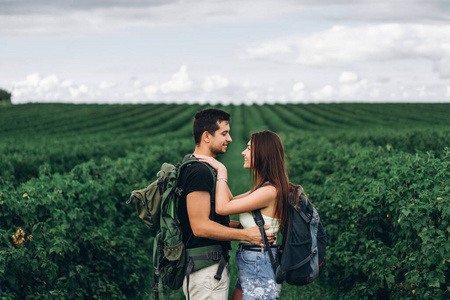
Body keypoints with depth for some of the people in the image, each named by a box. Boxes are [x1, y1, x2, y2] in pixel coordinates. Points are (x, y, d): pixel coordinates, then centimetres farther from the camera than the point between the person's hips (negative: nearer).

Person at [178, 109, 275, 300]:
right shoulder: (199, 172, -18)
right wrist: (246, 235, -16)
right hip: (206, 270, -11)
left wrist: (245, 224, 14)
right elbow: (200, 227, -22)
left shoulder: (205, 169, 17)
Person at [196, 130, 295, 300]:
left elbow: (222, 208, -21)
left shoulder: (270, 191, -21)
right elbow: (231, 201, 18)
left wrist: (222, 171, -11)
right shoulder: (262, 188, 10)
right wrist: (216, 169, 12)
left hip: (260, 269, -10)